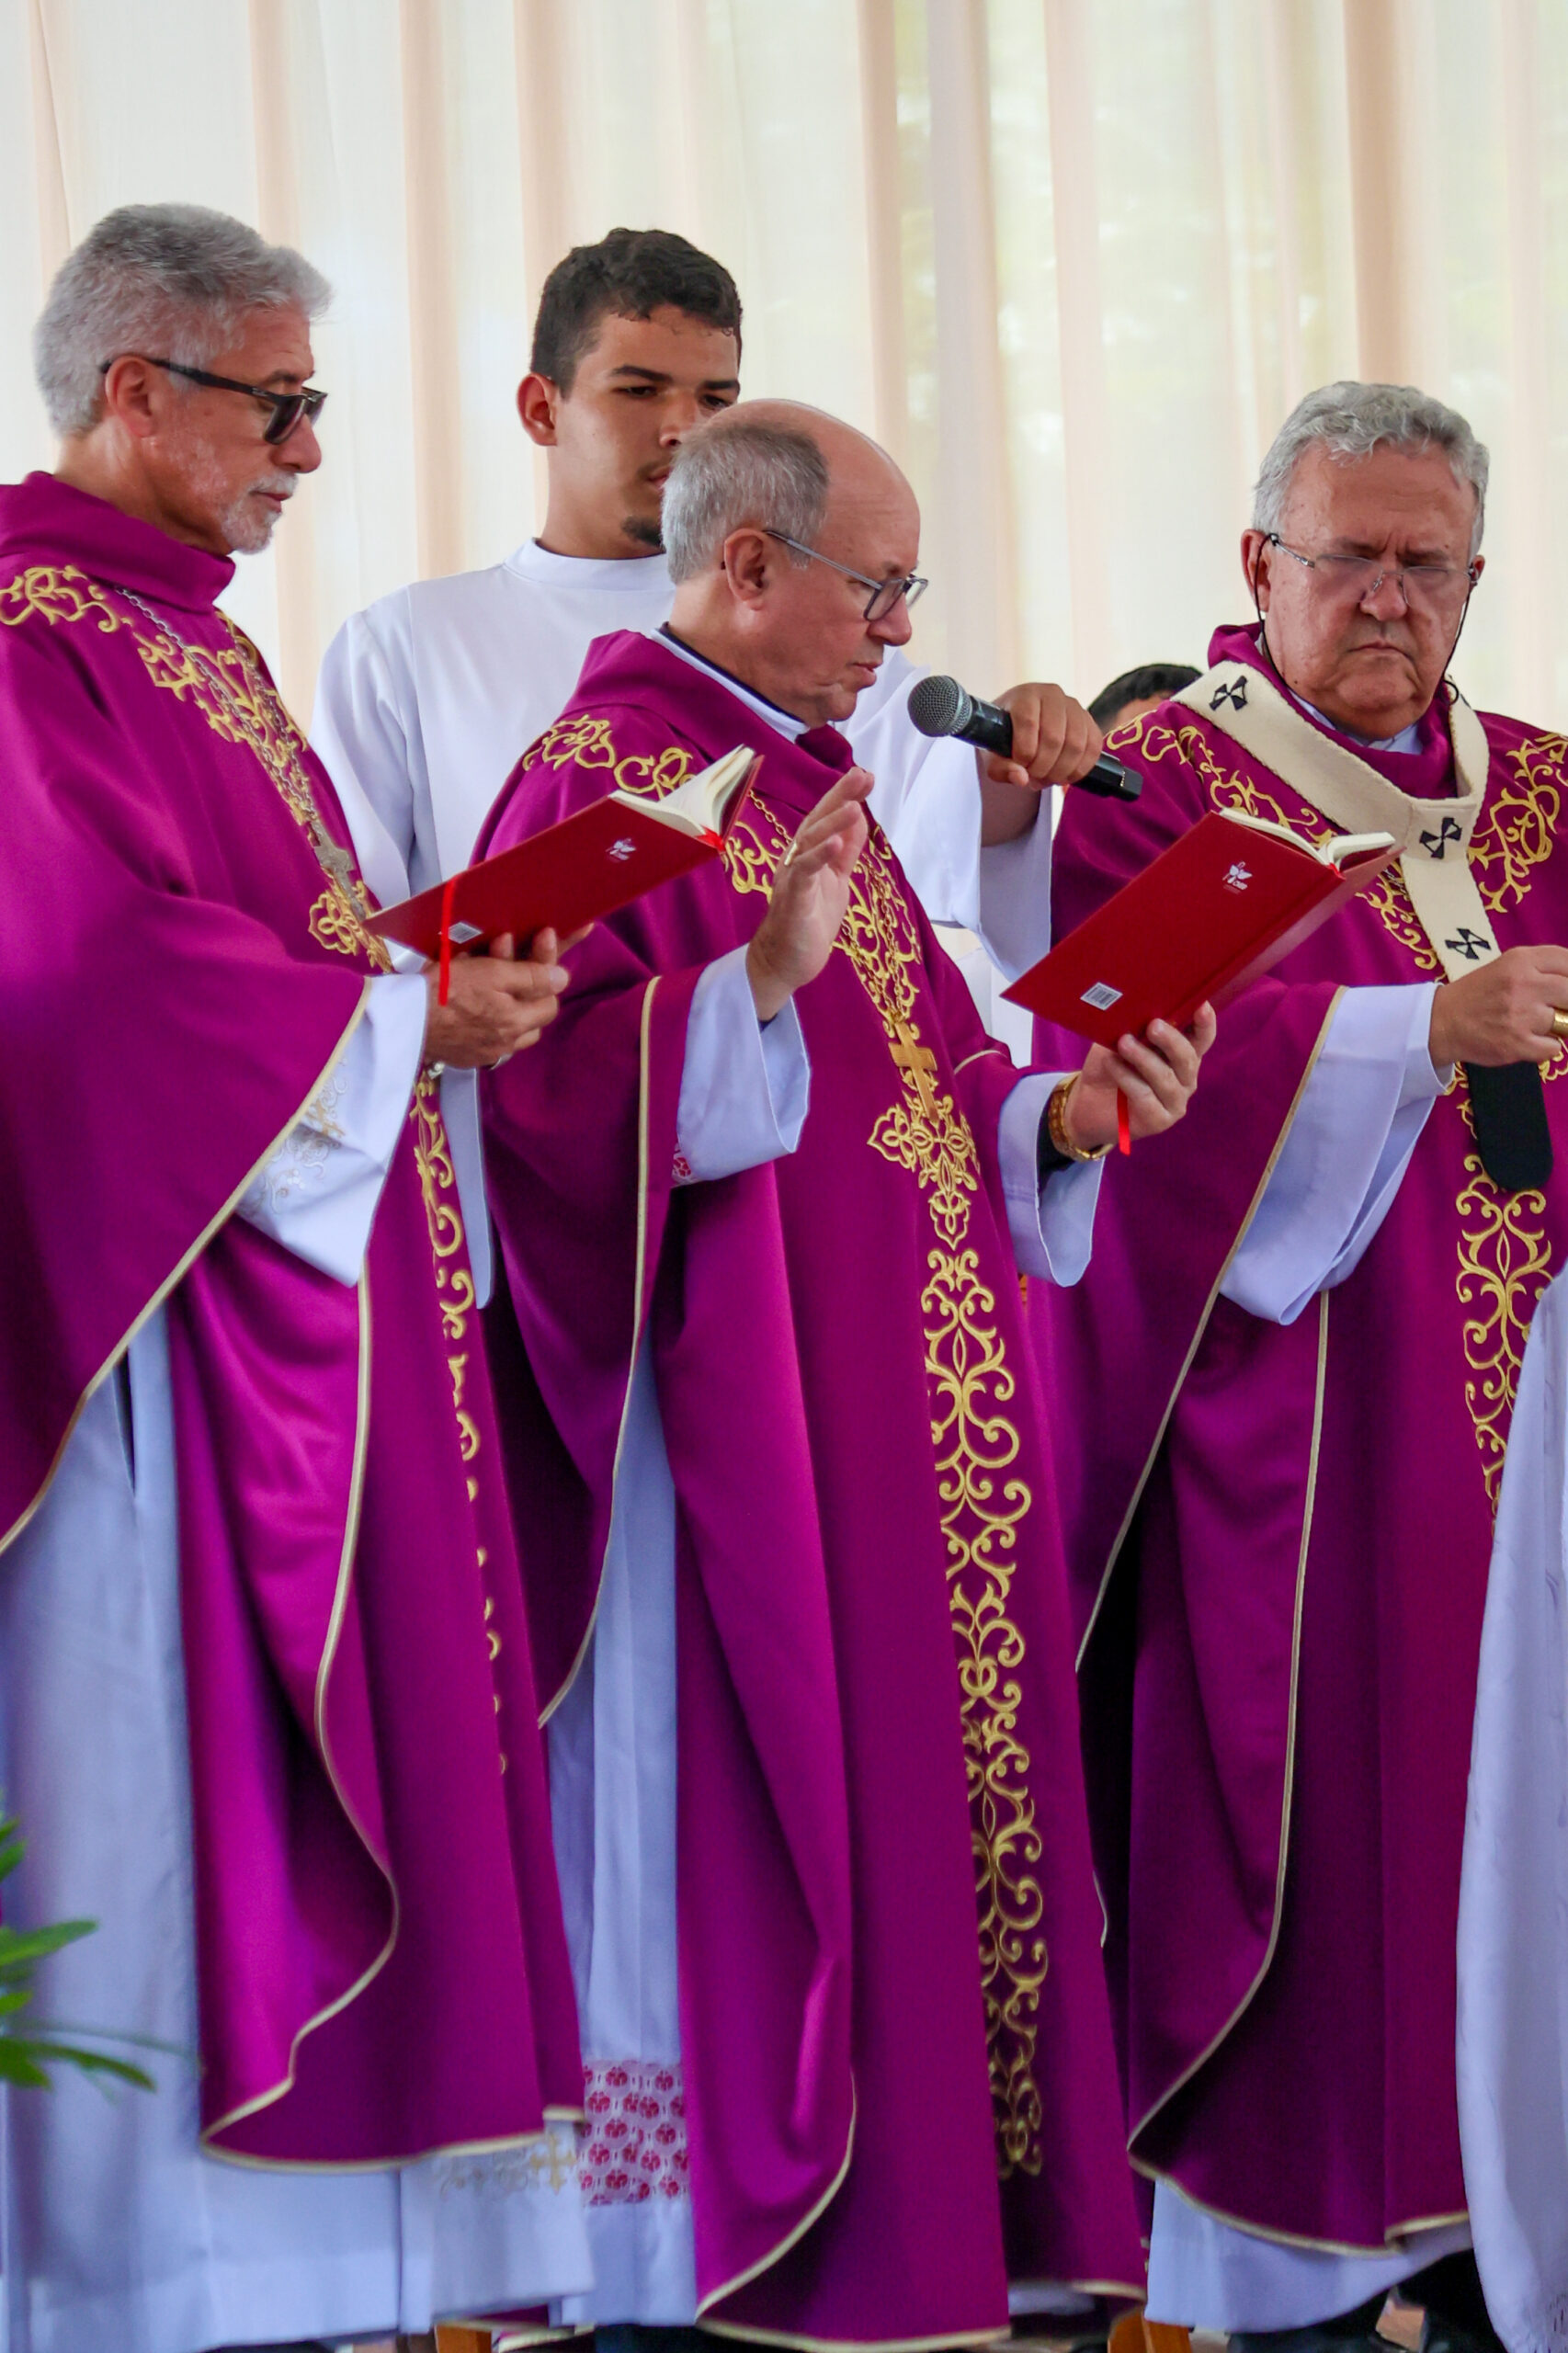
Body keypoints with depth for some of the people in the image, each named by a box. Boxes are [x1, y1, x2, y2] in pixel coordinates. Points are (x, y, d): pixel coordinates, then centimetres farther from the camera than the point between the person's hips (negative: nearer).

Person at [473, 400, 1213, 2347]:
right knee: (764, 1805, -7)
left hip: (917, 1416, 9)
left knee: (946, 1797, 8)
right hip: (742, 1418, -9)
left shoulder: (816, 781, 19)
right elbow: (561, 1090, -19)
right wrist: (760, 978, -32)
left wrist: (1065, 1110, 1)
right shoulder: (598, 778, -8)